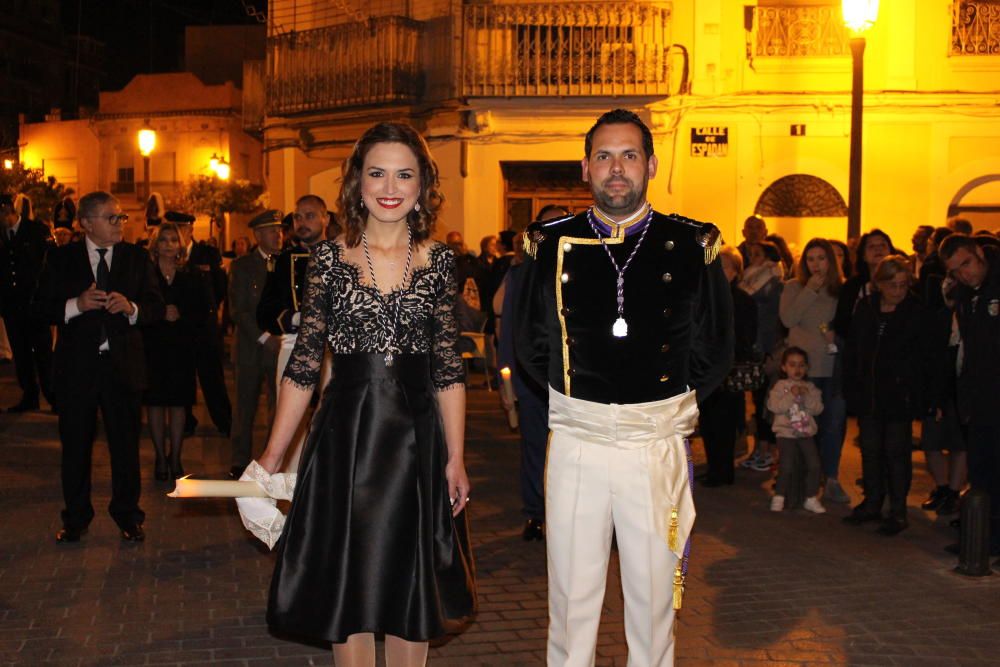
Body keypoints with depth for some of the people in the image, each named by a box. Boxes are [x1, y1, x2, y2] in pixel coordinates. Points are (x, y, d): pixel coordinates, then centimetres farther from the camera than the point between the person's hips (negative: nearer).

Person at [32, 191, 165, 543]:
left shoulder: (137, 258, 4)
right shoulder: (61, 258, 2)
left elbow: (157, 307, 2)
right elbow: (41, 307, -2)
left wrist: (132, 308, -18)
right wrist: (76, 305, -19)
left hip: (123, 365, 1)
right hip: (77, 365, 0)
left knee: (126, 444, 7)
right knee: (75, 445, 9)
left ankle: (127, 515, 22)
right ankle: (76, 517, 24)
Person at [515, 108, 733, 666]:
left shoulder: (693, 246, 0)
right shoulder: (552, 244, 2)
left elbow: (716, 350, 9)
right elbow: (531, 344, 13)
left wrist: (670, 406, 10)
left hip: (658, 444, 0)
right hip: (576, 443, 1)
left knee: (653, 596, 10)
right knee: (571, 597, 8)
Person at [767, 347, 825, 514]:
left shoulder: (810, 387, 8)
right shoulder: (780, 386, -2)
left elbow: (818, 409, 0)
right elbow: (774, 406, -15)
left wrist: (807, 397, -15)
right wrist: (791, 395, -22)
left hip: (807, 432, 4)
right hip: (786, 433, -4)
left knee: (814, 464, -1)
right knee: (786, 466, -10)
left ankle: (811, 498, 13)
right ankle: (779, 497, 8)